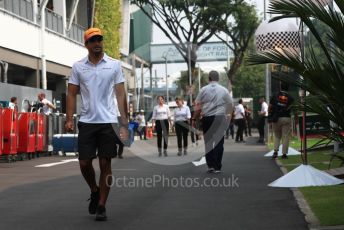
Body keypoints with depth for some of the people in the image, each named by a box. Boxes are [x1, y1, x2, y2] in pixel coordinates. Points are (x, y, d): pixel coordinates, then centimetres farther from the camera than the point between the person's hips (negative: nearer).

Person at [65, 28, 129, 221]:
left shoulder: (114, 65, 3)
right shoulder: (78, 67, 7)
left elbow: (121, 94, 2)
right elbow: (72, 94, 8)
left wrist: (124, 123, -3)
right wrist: (69, 119, -3)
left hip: (108, 121, -1)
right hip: (86, 121, 2)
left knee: (105, 164, 0)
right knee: (84, 163, 2)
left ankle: (101, 206, 9)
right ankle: (95, 191, 30)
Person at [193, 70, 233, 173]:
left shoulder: (203, 90, 1)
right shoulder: (224, 90, 2)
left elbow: (198, 107, 0)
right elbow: (230, 104, 6)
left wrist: (194, 119, 8)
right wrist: (226, 113, 24)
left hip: (207, 118, 0)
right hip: (220, 118, 0)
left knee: (208, 142, 9)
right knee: (219, 142, 5)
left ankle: (210, 165, 4)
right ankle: (217, 167, 4)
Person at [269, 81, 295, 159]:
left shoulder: (275, 96, 3)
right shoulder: (290, 98, -1)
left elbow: (270, 107, 1)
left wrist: (270, 115, 12)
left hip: (276, 118, 2)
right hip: (286, 118, -2)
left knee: (277, 136, 15)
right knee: (286, 136, 4)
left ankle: (275, 151, 0)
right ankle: (284, 153, 1)